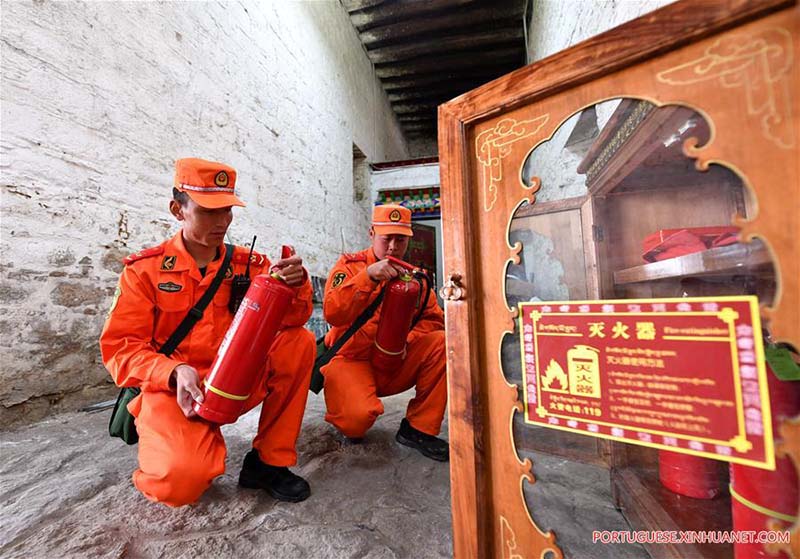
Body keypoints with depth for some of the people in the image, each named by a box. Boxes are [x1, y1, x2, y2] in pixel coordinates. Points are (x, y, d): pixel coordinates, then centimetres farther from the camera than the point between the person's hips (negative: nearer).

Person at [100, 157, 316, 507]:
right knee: (183, 479, -29)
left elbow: (292, 320, -4)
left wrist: (296, 284, -26)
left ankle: (269, 462, -6)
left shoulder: (248, 264, 2)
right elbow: (118, 347, -4)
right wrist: (174, 372, -23)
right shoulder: (146, 269, -2)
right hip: (171, 389, -3)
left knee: (300, 341, -18)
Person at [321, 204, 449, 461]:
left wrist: (406, 340, -17)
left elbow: (434, 318, 2)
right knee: (358, 417, -30)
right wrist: (368, 275, -32)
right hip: (350, 359, -3)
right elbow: (332, 314, -21)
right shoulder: (350, 264, -6)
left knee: (440, 342, -18)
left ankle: (418, 429, -4)